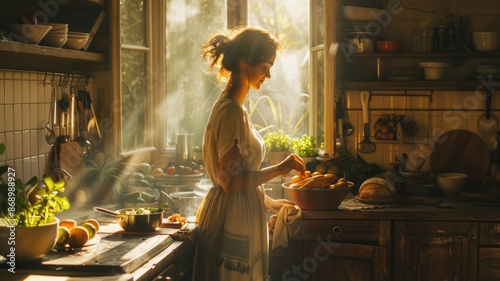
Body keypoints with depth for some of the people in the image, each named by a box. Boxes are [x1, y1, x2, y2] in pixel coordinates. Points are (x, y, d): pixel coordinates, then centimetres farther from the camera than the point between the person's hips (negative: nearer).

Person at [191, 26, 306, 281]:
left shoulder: (229, 106, 12)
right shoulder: (231, 111, -17)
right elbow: (231, 181, -21)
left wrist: (267, 201, 22)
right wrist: (279, 169, -14)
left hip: (237, 216, 10)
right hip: (233, 221, -10)